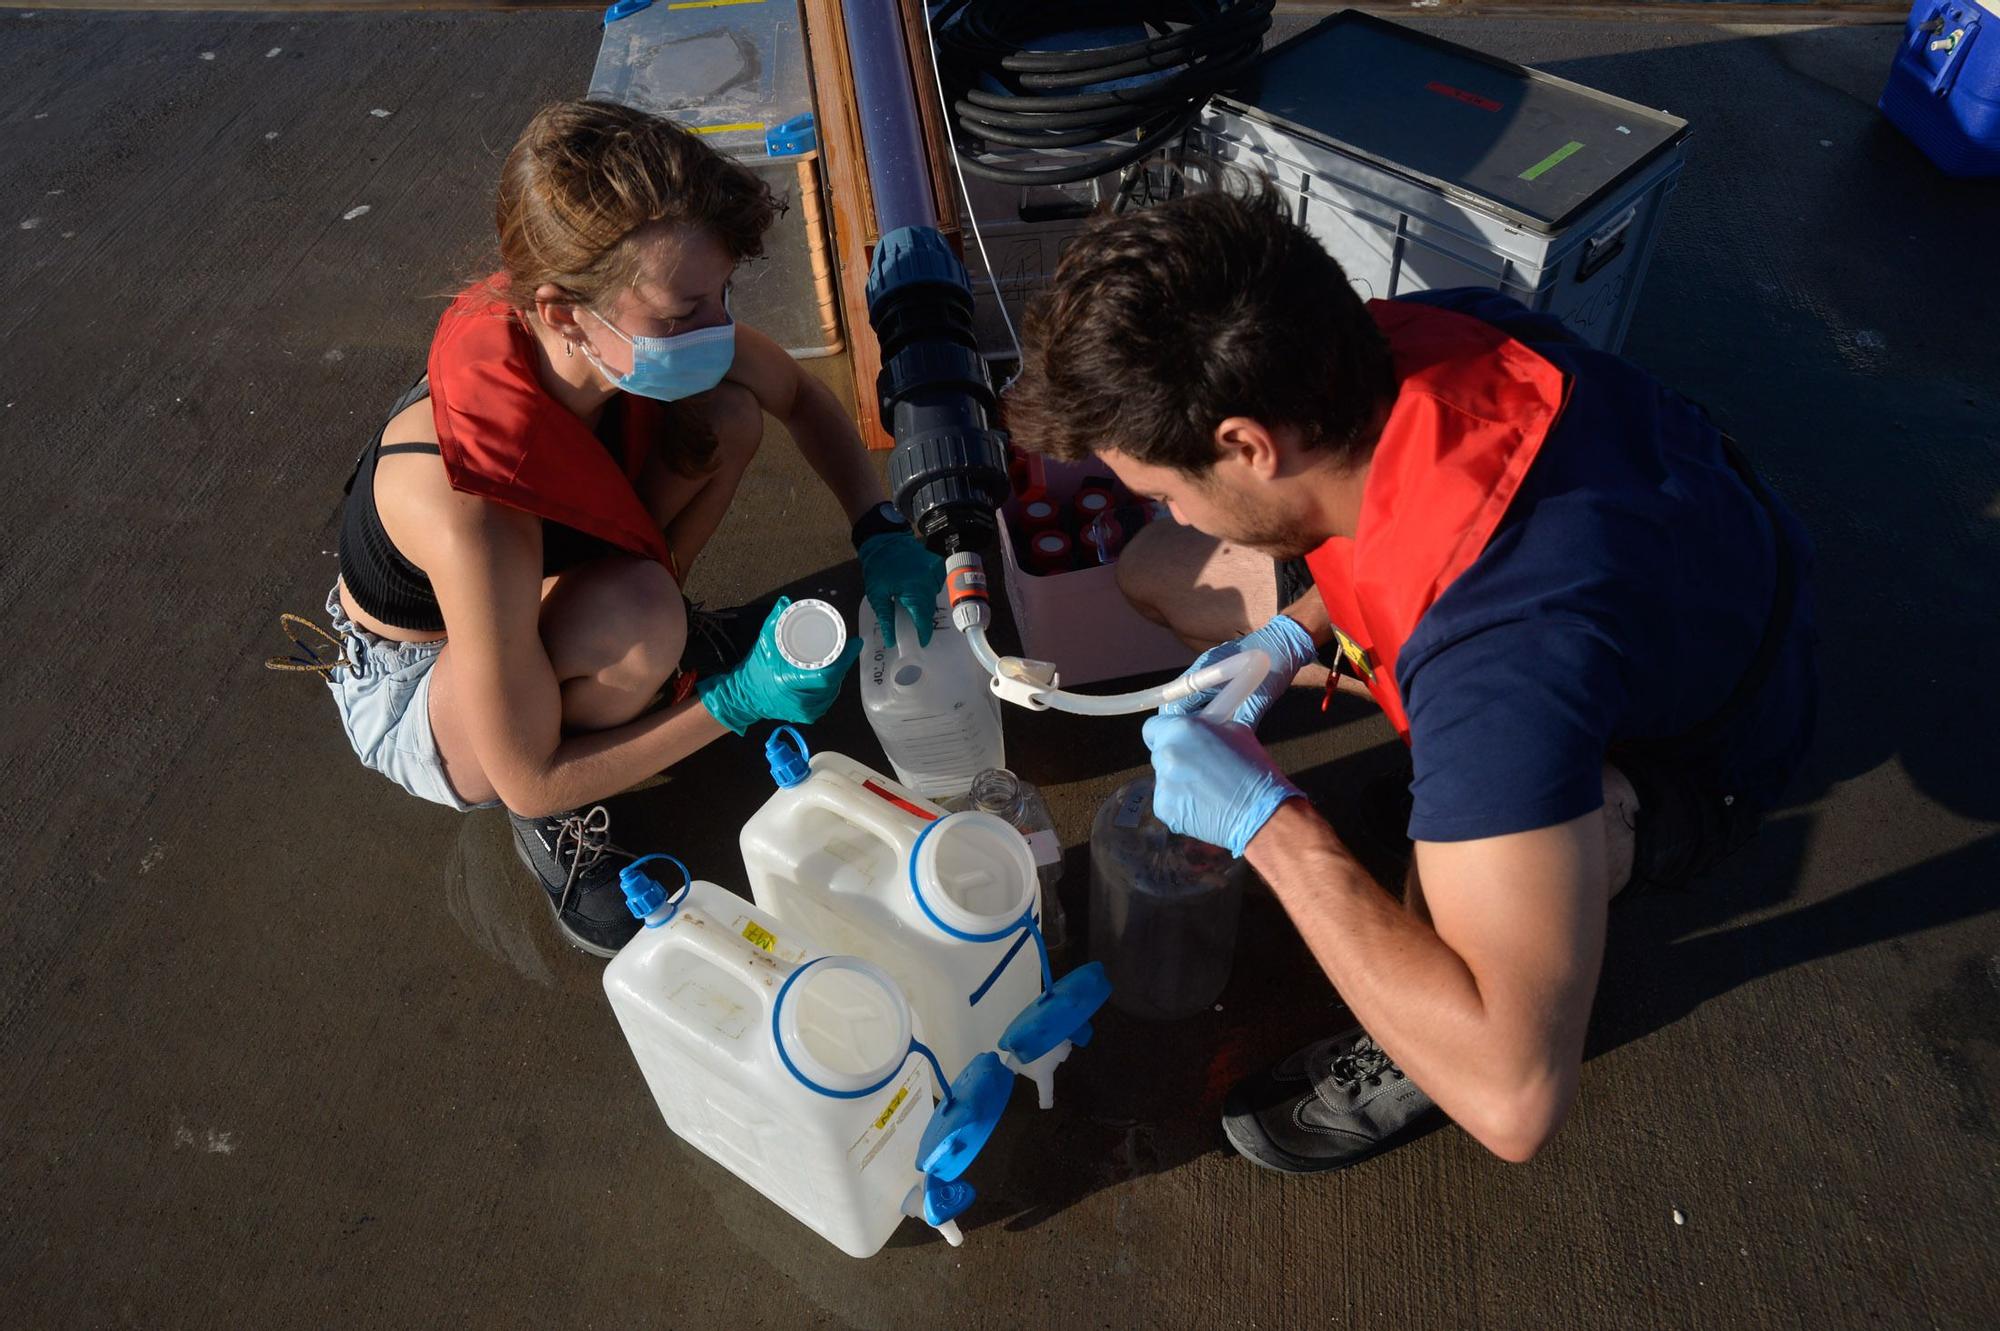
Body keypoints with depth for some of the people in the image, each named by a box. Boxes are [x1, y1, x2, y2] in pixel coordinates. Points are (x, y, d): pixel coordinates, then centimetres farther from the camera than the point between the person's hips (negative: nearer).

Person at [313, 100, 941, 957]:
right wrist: (736, 704, -30)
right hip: (417, 688, -5)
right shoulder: (469, 508, -44)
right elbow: (526, 779, -30)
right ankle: (562, 823, -5)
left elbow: (801, 397, -4)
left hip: (536, 589, 6)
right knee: (633, 624, -38)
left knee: (730, 415, -15)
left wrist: (881, 532, -19)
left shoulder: (627, 328, -26)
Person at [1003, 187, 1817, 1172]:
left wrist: (1264, 817, -40)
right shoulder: (1386, 335, -25)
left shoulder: (1506, 647, -47)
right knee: (1155, 574, -1)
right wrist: (1299, 635, -14)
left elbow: (1515, 1099, -47)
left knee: (1469, 852, -43)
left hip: (1688, 746, -6)